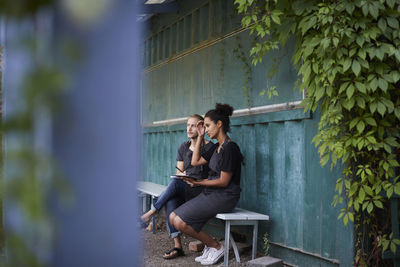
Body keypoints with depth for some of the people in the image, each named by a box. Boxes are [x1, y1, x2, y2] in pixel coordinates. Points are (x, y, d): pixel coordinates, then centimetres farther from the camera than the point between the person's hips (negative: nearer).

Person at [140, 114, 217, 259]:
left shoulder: (210, 147, -2)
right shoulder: (183, 148, 16)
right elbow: (179, 172, 16)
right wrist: (182, 174, -7)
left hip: (202, 190, -5)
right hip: (184, 191, 5)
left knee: (175, 182, -32)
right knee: (170, 200, -29)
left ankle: (152, 212, -16)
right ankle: (177, 246, -32)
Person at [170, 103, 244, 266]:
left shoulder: (229, 148, -15)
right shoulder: (217, 148, 16)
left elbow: (224, 181, -18)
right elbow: (195, 162, 22)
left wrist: (198, 183, -18)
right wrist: (200, 137, 19)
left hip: (224, 196, -10)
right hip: (210, 194, 10)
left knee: (180, 222, -18)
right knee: (173, 217, -1)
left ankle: (216, 247, -2)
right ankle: (209, 245, 7)